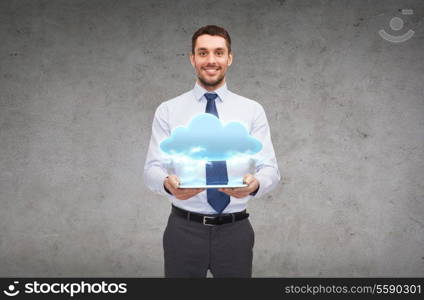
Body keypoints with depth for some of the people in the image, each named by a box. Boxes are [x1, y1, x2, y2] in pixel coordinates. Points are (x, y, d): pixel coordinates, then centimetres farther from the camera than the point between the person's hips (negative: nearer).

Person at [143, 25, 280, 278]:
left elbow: (270, 168, -6)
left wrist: (254, 183, -29)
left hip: (235, 230, 1)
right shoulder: (168, 111, 0)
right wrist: (168, 183, -30)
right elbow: (153, 169, -6)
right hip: (184, 230, 0)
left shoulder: (252, 110, 1)